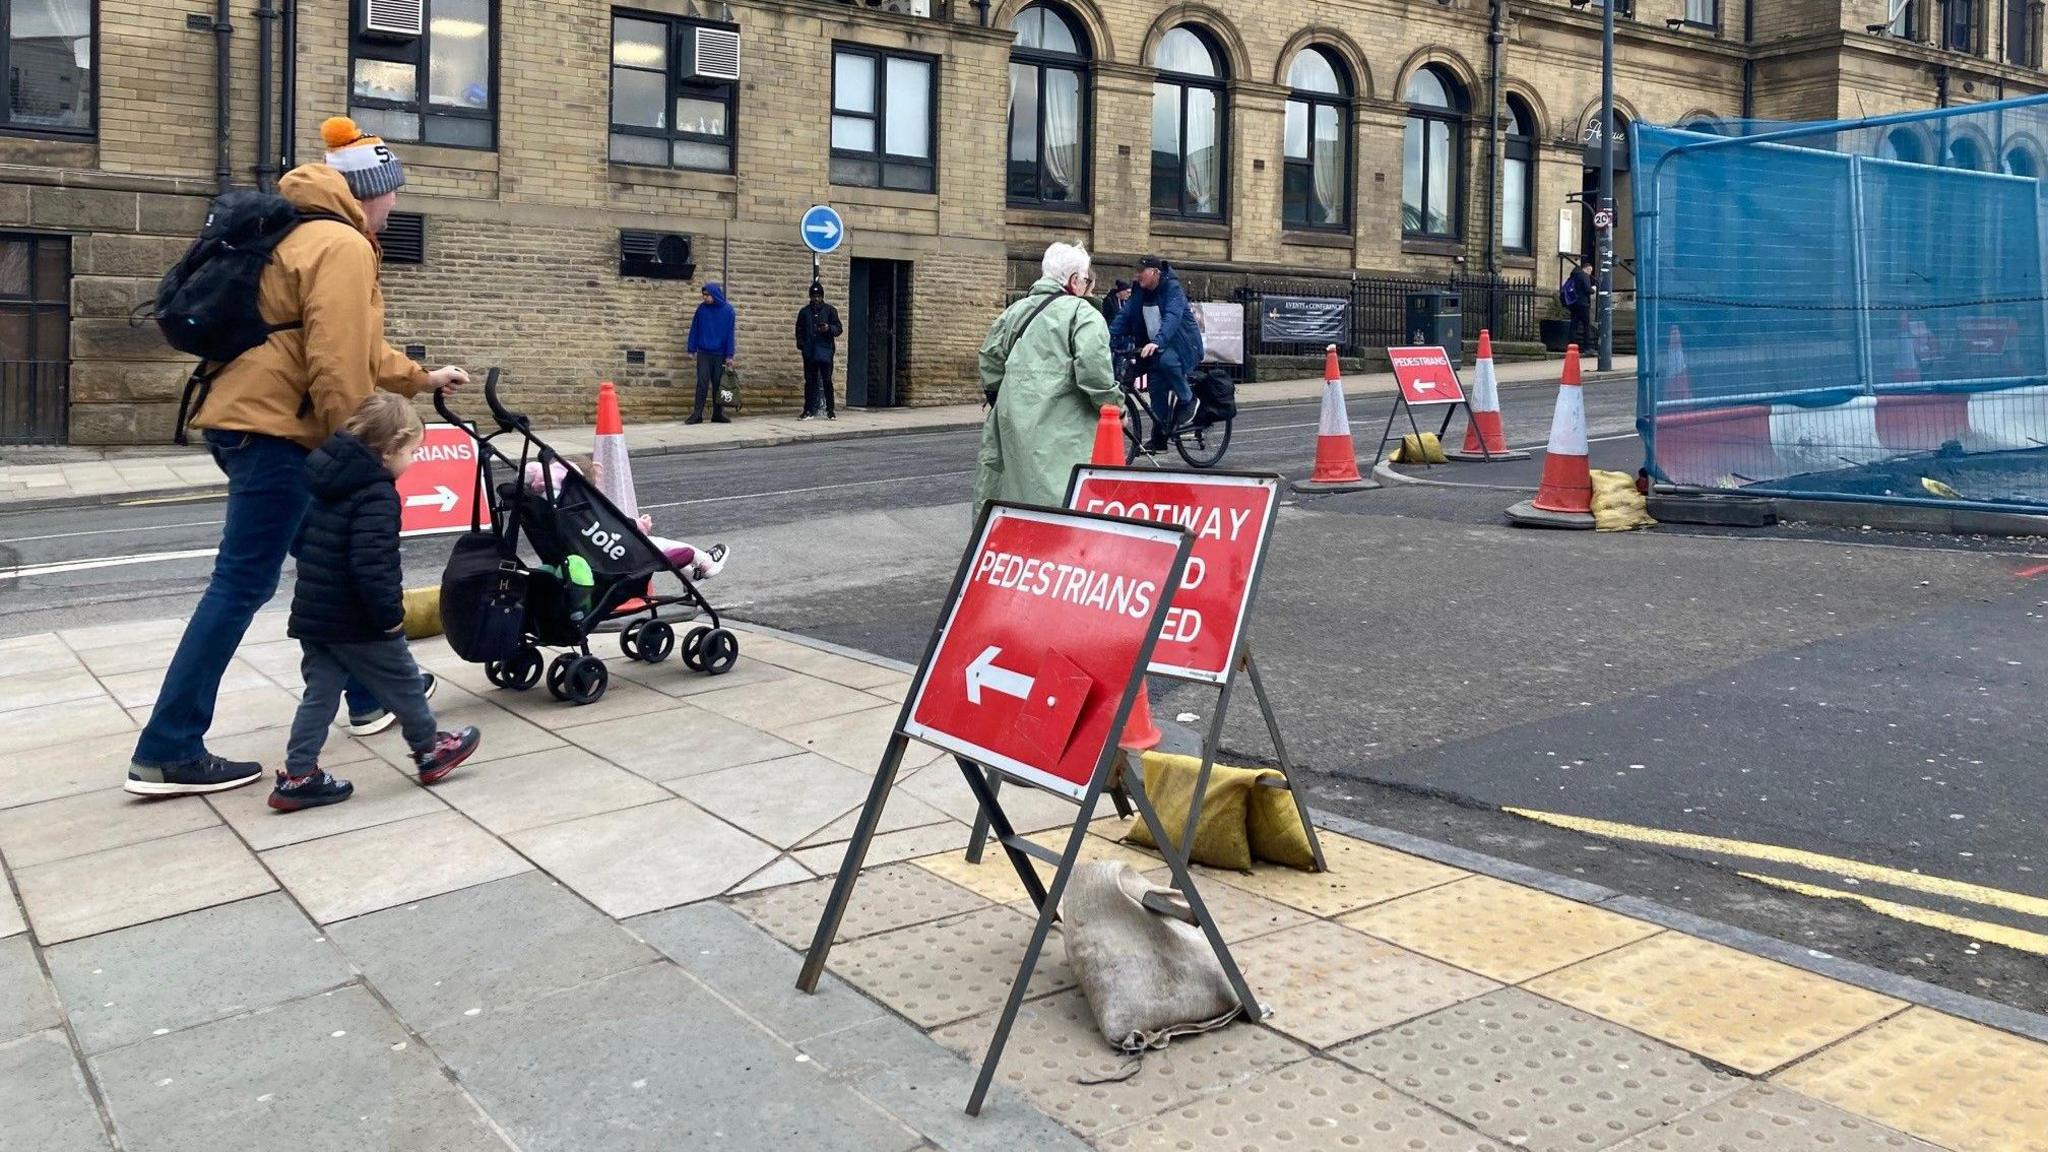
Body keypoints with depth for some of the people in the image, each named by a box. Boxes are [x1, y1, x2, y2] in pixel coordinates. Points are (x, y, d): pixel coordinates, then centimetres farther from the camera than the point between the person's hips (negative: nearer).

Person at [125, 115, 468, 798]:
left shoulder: (307, 236, 22)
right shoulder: (343, 246, -11)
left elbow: (355, 346, 31)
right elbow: (336, 364, -20)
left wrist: (422, 379, 38)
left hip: (253, 422, 11)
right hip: (274, 430, -11)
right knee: (242, 585, -9)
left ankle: (369, 696, 32)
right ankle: (168, 752, -6)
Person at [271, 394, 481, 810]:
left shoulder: (329, 481, 10)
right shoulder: (376, 494, -20)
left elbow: (302, 542, 20)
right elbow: (371, 563, -29)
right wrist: (390, 612, -21)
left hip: (312, 614, 8)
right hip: (356, 621, -8)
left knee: (320, 693, 11)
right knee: (403, 684, 11)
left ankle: (298, 776, 8)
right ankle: (430, 751, 27)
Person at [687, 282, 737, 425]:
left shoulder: (728, 310, -2)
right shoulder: (702, 308, 0)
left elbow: (730, 333, -2)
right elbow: (694, 329, 4)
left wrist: (729, 355, -7)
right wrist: (692, 349, 1)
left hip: (720, 354, 0)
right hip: (703, 353, 0)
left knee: (718, 384, 5)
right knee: (702, 383, -4)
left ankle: (718, 414, 13)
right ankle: (697, 414, -4)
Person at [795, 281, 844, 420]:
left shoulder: (830, 310, 5)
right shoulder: (804, 312, 12)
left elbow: (839, 329, 3)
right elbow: (799, 330, 15)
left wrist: (829, 328, -18)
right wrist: (801, 346, 0)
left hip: (825, 351, -2)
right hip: (809, 352, 2)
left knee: (827, 381, -4)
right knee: (809, 381, 3)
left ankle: (830, 410, 2)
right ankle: (809, 411, 8)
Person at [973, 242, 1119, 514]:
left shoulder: (1016, 309, 17)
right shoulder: (1083, 313, -5)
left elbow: (991, 354, 22)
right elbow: (1093, 367, -16)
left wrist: (996, 393, 31)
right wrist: (1113, 406, -5)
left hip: (1011, 416, 8)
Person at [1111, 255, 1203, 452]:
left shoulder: (1172, 288, -18)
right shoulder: (1140, 292, 2)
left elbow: (1172, 317, -33)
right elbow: (1125, 315, -2)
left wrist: (1157, 342, -49)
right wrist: (1108, 337, -18)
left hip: (1180, 342, -7)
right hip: (1155, 348, 7)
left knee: (1167, 361, -37)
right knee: (1156, 387, 0)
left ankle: (1186, 399, -14)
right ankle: (1158, 438, 9)